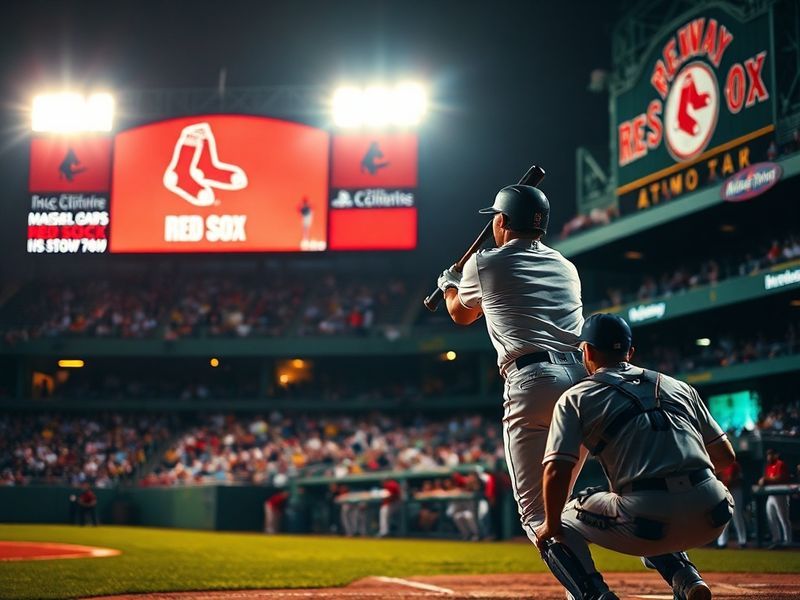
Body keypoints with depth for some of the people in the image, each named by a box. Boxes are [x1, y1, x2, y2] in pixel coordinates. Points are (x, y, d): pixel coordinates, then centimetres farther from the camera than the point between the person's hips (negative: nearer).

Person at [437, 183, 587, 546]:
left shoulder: (484, 264, 10)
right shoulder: (565, 267, 24)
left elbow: (461, 315, 30)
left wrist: (450, 286, 52)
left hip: (531, 381, -6)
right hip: (583, 380, 6)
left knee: (536, 511, -4)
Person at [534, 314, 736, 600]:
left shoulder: (575, 398, 10)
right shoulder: (679, 387, 21)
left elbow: (556, 471, -2)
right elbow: (726, 456, 22)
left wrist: (551, 526, 12)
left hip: (650, 522, -5)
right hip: (712, 517, 5)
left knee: (559, 525, 20)